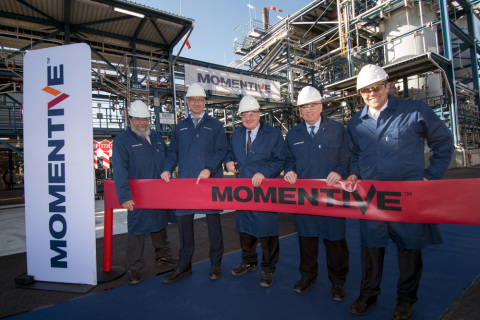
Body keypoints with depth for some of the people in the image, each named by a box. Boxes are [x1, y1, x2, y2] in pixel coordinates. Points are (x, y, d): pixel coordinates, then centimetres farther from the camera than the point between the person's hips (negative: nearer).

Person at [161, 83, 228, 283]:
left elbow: (222, 150, -2)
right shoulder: (180, 127, 17)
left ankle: (216, 264, 23)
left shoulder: (214, 125, 7)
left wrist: (209, 169, -16)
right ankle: (184, 267, 25)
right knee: (183, 222, 7)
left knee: (213, 222, 6)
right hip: (185, 181, 3)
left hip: (210, 182, -3)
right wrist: (167, 169, -2)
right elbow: (173, 151, 16)